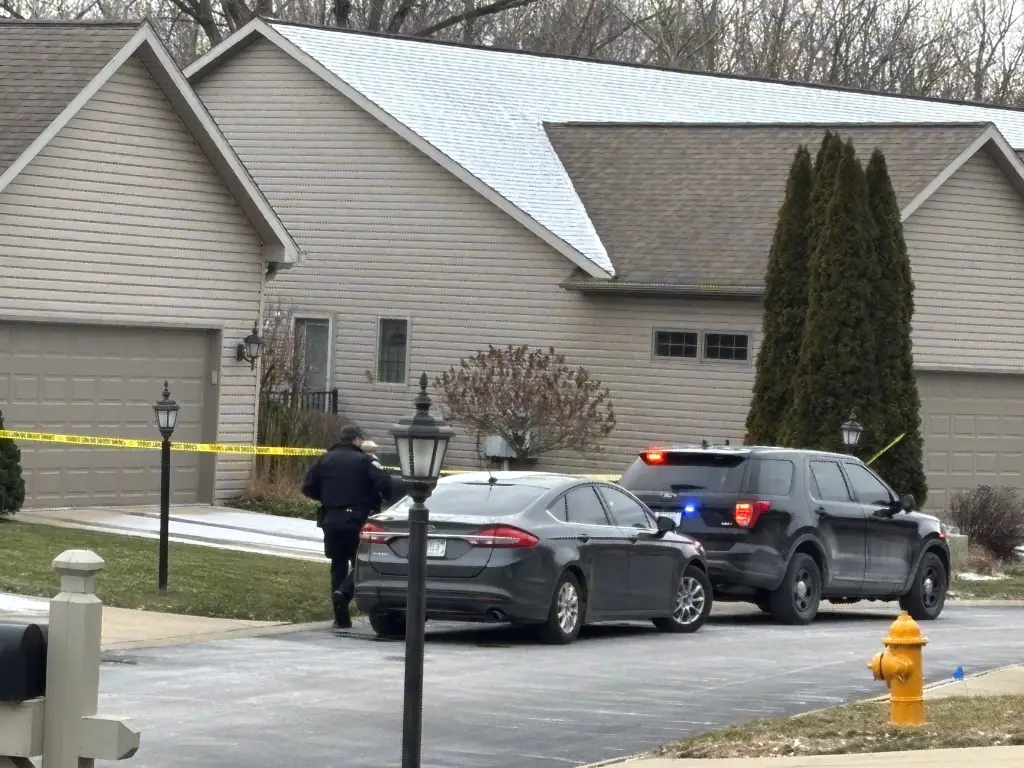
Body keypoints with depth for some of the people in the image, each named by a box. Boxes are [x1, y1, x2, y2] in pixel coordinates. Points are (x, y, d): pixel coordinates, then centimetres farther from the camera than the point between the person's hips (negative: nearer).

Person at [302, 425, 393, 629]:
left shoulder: (325, 460, 9)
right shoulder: (365, 460, -3)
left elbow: (308, 488, 5)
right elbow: (384, 483, -16)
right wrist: (376, 503, 2)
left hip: (331, 519, 4)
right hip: (357, 519, -4)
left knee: (338, 566, 11)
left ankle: (342, 618, 9)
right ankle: (344, 592, -23)